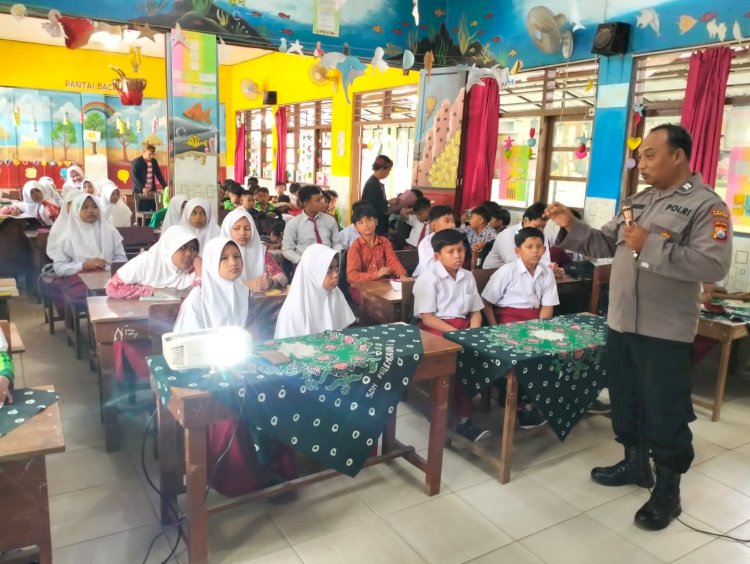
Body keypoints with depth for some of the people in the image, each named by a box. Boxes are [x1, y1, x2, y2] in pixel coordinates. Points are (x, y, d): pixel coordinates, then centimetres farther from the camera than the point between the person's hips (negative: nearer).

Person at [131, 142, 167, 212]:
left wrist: (165, 187, 1)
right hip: (141, 193, -5)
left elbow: (159, 175, 13)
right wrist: (142, 188, -27)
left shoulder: (154, 161, 11)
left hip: (152, 192, 5)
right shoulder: (136, 162, -7)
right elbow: (135, 178, -14)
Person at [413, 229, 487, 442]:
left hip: (464, 327, 6)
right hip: (436, 329, -6)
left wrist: (472, 333, -8)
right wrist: (455, 333, -20)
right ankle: (464, 419, -20)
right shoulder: (428, 279, -7)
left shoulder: (467, 277, 11)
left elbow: (476, 311, 12)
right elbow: (427, 317, -12)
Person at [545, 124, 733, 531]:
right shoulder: (640, 200, 13)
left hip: (664, 331, -7)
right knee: (625, 399, 19)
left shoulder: (707, 205, -10)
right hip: (620, 323, 7)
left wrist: (652, 246, -25)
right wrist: (571, 227, -3)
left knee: (665, 412, 4)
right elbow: (605, 243, 12)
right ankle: (635, 463, 38)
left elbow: (714, 265, -23)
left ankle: (668, 491, 20)